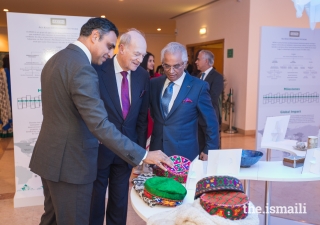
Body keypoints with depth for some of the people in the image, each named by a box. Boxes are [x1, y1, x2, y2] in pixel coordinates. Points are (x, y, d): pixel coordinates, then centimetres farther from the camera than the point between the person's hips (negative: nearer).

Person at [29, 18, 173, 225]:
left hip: (50, 155, 10)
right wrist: (143, 155, -24)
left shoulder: (56, 59, 10)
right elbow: (100, 125, -28)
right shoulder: (82, 67, -22)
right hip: (69, 161, -10)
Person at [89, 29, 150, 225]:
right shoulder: (98, 70, -15)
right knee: (95, 197, 15)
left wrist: (140, 146, 5)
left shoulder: (143, 76, -1)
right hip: (100, 146, -3)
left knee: (120, 198, 19)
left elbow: (142, 115, 6)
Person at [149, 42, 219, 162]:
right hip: (156, 151, 3)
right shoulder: (154, 83, 2)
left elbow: (211, 122, -2)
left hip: (184, 154, -3)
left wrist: (209, 151, 2)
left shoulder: (198, 86, -9)